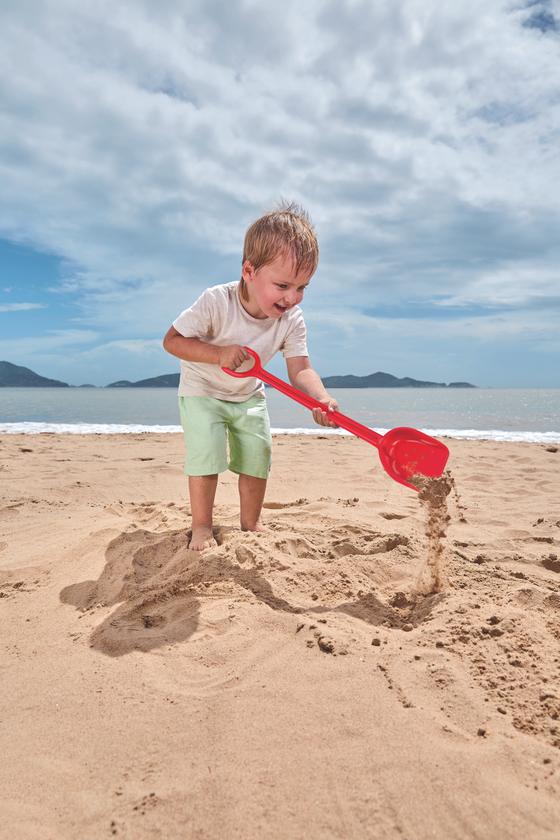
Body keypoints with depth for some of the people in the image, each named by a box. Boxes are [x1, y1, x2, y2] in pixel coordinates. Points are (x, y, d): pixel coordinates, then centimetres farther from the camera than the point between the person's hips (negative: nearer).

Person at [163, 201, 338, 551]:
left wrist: (321, 397, -45)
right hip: (203, 390, -4)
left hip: (249, 395, 4)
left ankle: (250, 523, 21)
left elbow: (300, 369, -23)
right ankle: (202, 527, 3)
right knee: (207, 454, -15)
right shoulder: (216, 302, -31)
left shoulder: (292, 320, -19)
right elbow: (172, 340, -26)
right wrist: (219, 354, -40)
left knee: (258, 457, 2)